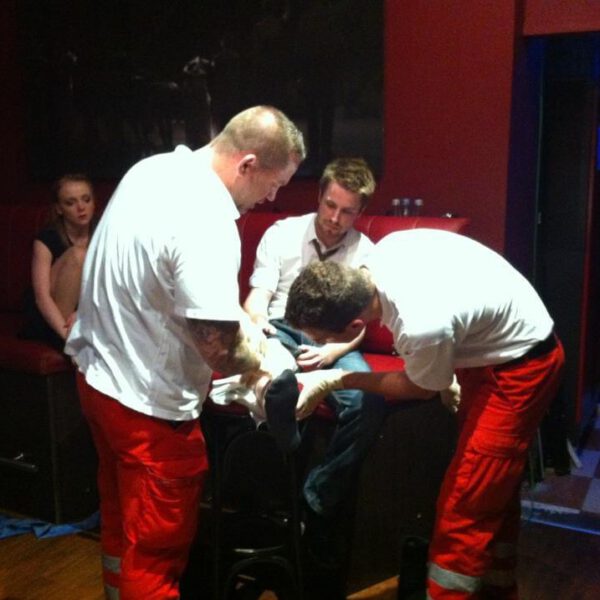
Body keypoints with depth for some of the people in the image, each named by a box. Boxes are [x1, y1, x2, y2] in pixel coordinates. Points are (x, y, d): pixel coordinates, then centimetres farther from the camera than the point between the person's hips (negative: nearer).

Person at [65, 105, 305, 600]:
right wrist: (260, 361, -7)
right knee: (156, 553, 9)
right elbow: (220, 349, -28)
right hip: (147, 401, -9)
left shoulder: (152, 169, 1)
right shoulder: (207, 222, -28)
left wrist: (236, 316, 11)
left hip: (97, 370, 9)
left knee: (120, 522, 27)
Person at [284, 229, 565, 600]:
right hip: (491, 344, 9)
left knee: (464, 505, -7)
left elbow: (419, 388, -16)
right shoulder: (382, 252, -18)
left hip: (522, 366, -8)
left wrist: (334, 381, -11)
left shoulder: (423, 327, -40)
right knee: (494, 488, 22)